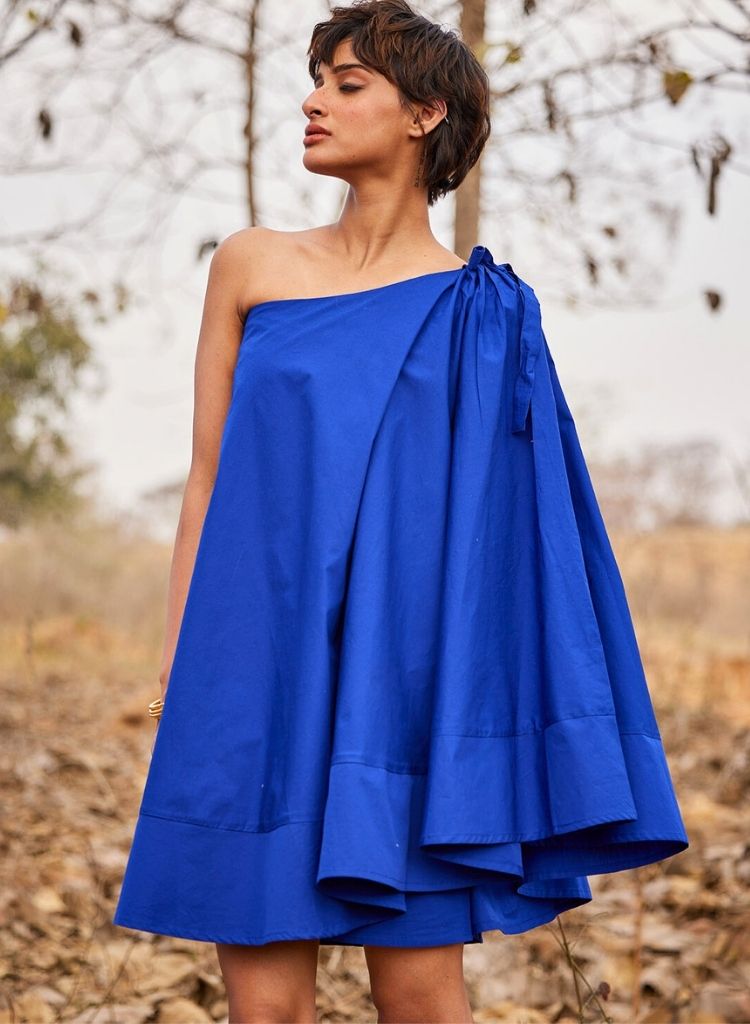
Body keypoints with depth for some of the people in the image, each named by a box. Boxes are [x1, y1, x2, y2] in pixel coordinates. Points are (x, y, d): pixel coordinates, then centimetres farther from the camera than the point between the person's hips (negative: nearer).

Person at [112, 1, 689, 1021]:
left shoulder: (482, 311, 5)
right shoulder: (251, 265, 9)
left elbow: (501, 511, 5)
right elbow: (209, 478, 8)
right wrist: (177, 671, 4)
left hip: (405, 673, -1)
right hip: (259, 672, 1)